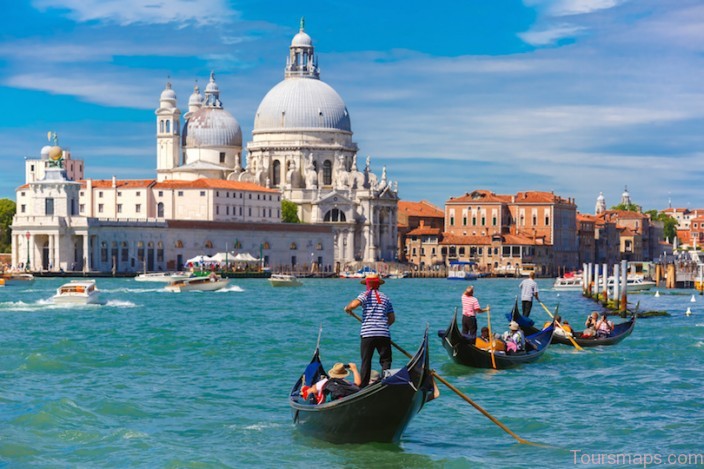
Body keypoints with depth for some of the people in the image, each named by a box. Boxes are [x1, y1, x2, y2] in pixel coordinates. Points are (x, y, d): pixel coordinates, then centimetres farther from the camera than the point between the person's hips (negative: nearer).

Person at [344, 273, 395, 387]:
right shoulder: (385, 298, 15)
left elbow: (354, 303, -18)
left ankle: (363, 385, 3)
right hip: (384, 334, 2)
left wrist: (347, 308, 3)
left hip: (367, 334, -2)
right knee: (385, 360, 6)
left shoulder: (366, 295, 1)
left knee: (366, 361, 5)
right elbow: (392, 318, 17)